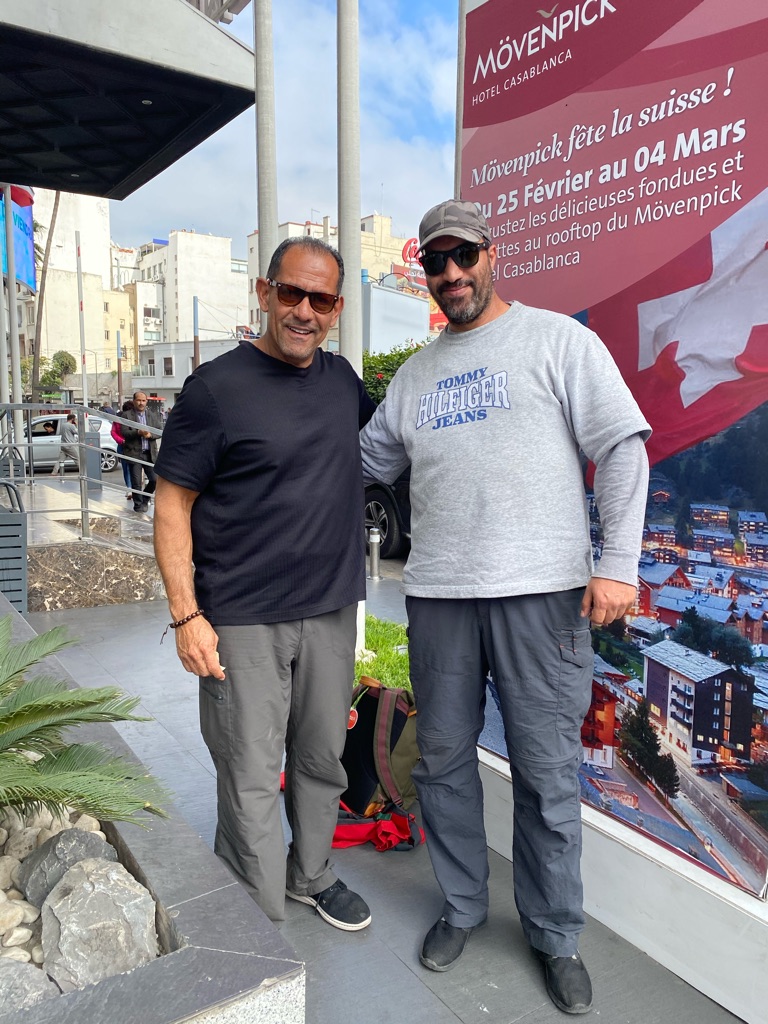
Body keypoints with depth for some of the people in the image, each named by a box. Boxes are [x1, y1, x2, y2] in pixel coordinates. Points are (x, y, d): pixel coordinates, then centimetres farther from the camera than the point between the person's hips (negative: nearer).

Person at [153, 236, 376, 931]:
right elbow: (172, 505, -8)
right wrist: (187, 615, -13)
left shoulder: (341, 378, 7)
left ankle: (313, 875, 40)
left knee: (324, 758, 18)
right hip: (243, 621, -5)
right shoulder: (217, 387, -9)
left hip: (331, 611, 6)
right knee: (252, 779, 2)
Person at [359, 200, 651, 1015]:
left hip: (541, 594, -4)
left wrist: (618, 562, -11)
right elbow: (366, 460, 21)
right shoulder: (415, 373, 16)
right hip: (437, 594, 5)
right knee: (443, 762, 14)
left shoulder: (558, 340, 1)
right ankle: (462, 907, 36)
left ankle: (555, 935, 29)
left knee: (547, 776, 6)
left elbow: (621, 449, -4)